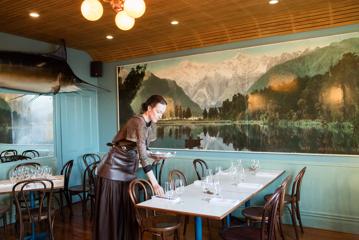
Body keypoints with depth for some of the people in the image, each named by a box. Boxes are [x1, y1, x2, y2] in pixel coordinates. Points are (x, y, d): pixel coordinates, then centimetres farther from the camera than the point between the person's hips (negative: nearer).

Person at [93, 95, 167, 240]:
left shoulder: (151, 125, 3)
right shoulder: (138, 123, -25)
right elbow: (142, 155, -33)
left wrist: (155, 156, -3)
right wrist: (155, 183, -37)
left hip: (129, 170, 8)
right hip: (113, 169, -8)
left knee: (128, 210, 11)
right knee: (110, 211, 2)